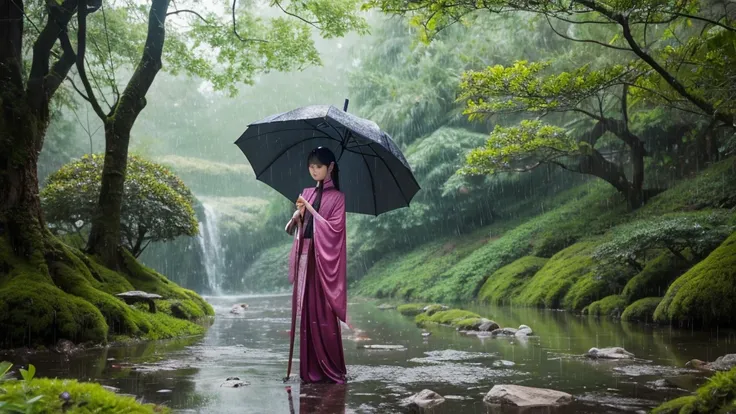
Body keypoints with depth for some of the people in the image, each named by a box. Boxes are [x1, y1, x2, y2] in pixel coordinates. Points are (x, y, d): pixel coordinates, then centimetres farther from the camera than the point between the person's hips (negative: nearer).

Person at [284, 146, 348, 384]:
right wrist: (297, 215, -9)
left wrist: (311, 209, -13)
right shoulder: (306, 193, 14)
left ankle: (331, 371, 5)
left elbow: (334, 228, -11)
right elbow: (294, 228, 12)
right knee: (305, 311, 4)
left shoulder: (337, 197, -1)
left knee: (324, 313, -4)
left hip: (324, 259, -5)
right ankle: (310, 370, 11)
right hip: (304, 256, 5)